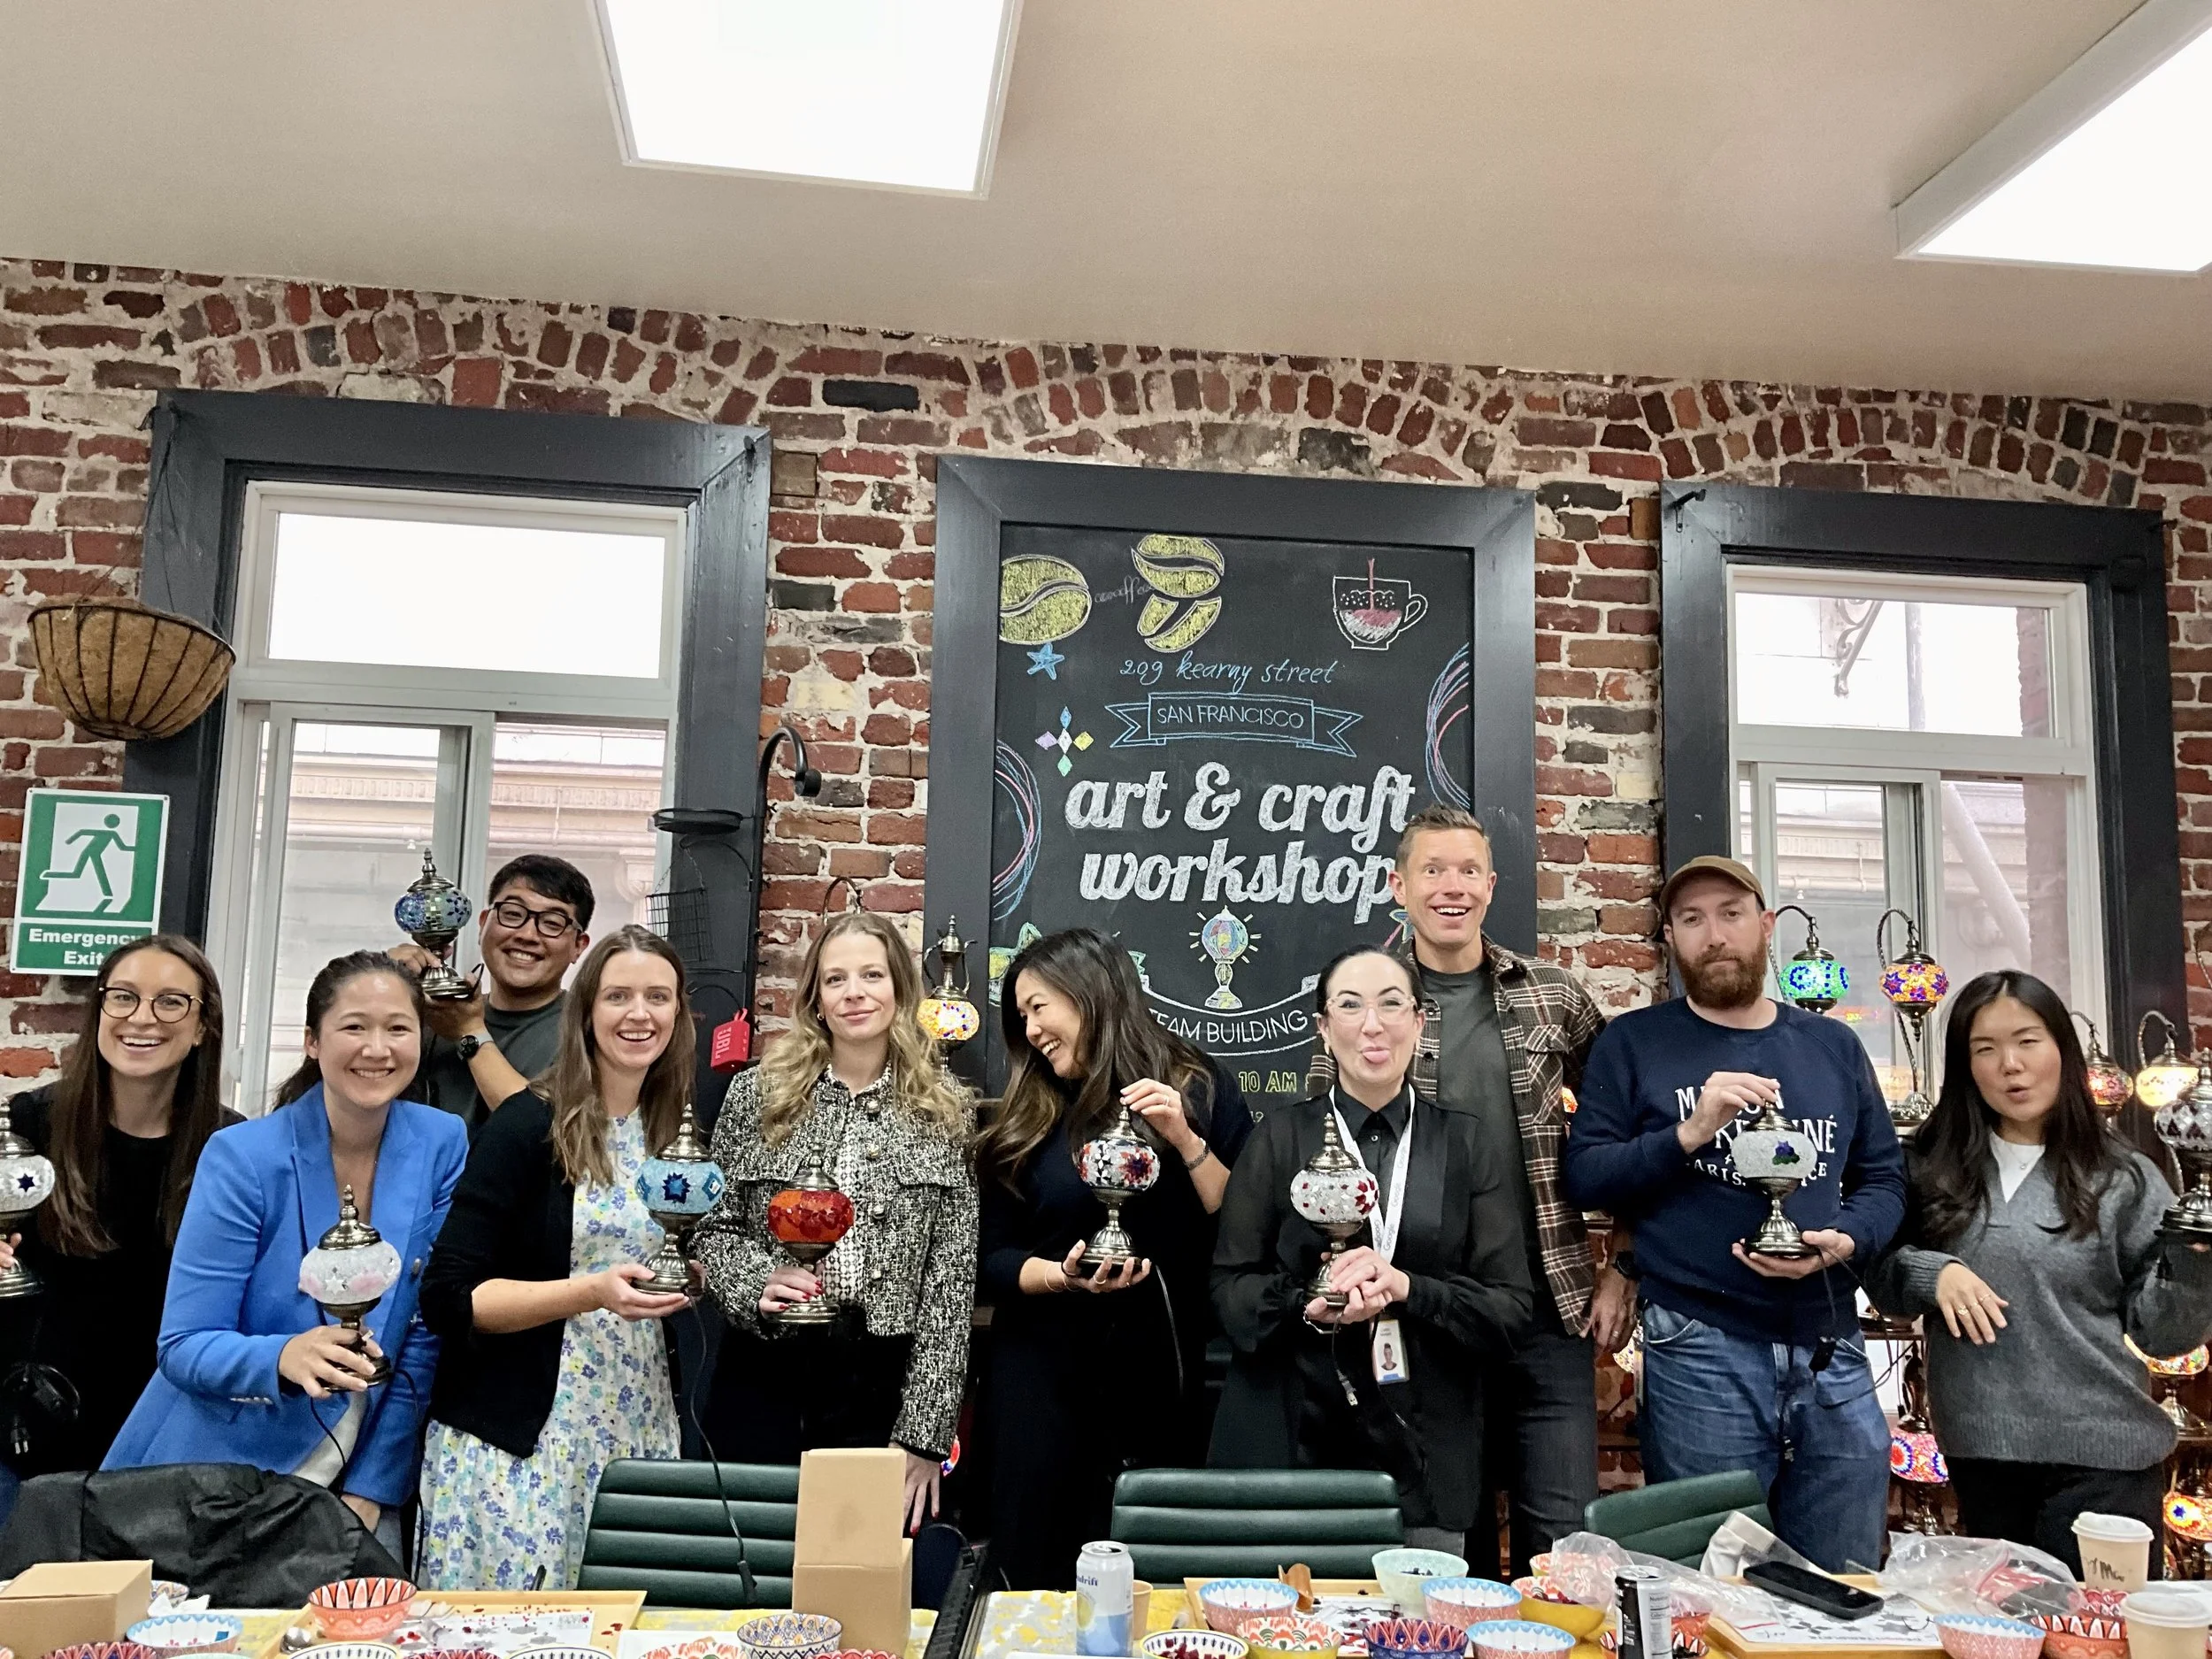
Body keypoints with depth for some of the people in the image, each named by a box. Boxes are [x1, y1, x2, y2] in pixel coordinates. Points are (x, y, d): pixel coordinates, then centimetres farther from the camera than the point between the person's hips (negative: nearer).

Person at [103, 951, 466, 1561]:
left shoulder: (443, 1147, -6)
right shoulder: (243, 1158, -12)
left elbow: (423, 1341, -2)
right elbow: (184, 1345, -13)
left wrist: (373, 1489, -5)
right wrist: (283, 1356, -32)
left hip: (357, 1480, 2)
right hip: (214, 1479, -2)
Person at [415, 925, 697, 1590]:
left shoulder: (676, 1133, 8)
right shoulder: (528, 1124, -9)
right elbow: (448, 1298, -12)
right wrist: (592, 1293, -21)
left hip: (640, 1431, 5)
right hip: (519, 1439, -4)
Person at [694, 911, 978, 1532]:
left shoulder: (945, 1110, 1)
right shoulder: (757, 1094, 3)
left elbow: (953, 1280, -1)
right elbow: (715, 1227, 8)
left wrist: (926, 1435, -6)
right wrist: (756, 1287, -15)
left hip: (887, 1388, 0)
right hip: (763, 1382, 1)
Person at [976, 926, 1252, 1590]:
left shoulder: (1200, 1090, 0)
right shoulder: (1026, 1120, 6)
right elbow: (992, 1258, 4)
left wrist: (1185, 1141, -17)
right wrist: (1065, 1276, -13)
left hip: (1168, 1378, -1)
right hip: (1045, 1378, 2)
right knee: (1038, 1577, 5)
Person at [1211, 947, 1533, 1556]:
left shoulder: (1465, 1144, 6)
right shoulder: (1281, 1136, 5)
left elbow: (1511, 1307, 1)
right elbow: (1231, 1289, 2)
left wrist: (1406, 1288, -16)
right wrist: (1309, 1306, -17)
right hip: (1292, 1443, 0)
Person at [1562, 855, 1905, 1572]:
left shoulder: (1832, 1046, 13)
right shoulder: (1635, 1043, 3)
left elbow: (1885, 1177, 15)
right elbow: (1584, 1176, -3)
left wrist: (1846, 1241, -6)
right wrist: (1689, 1134, -17)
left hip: (1833, 1355, 3)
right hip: (1700, 1352, -3)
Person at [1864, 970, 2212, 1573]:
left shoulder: (2123, 1178, -4)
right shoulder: (1933, 1166, 2)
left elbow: (2160, 1333, -4)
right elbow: (1882, 1276, 6)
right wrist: (1930, 1273, -13)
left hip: (2101, 1456, -3)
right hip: (1978, 1451, 3)